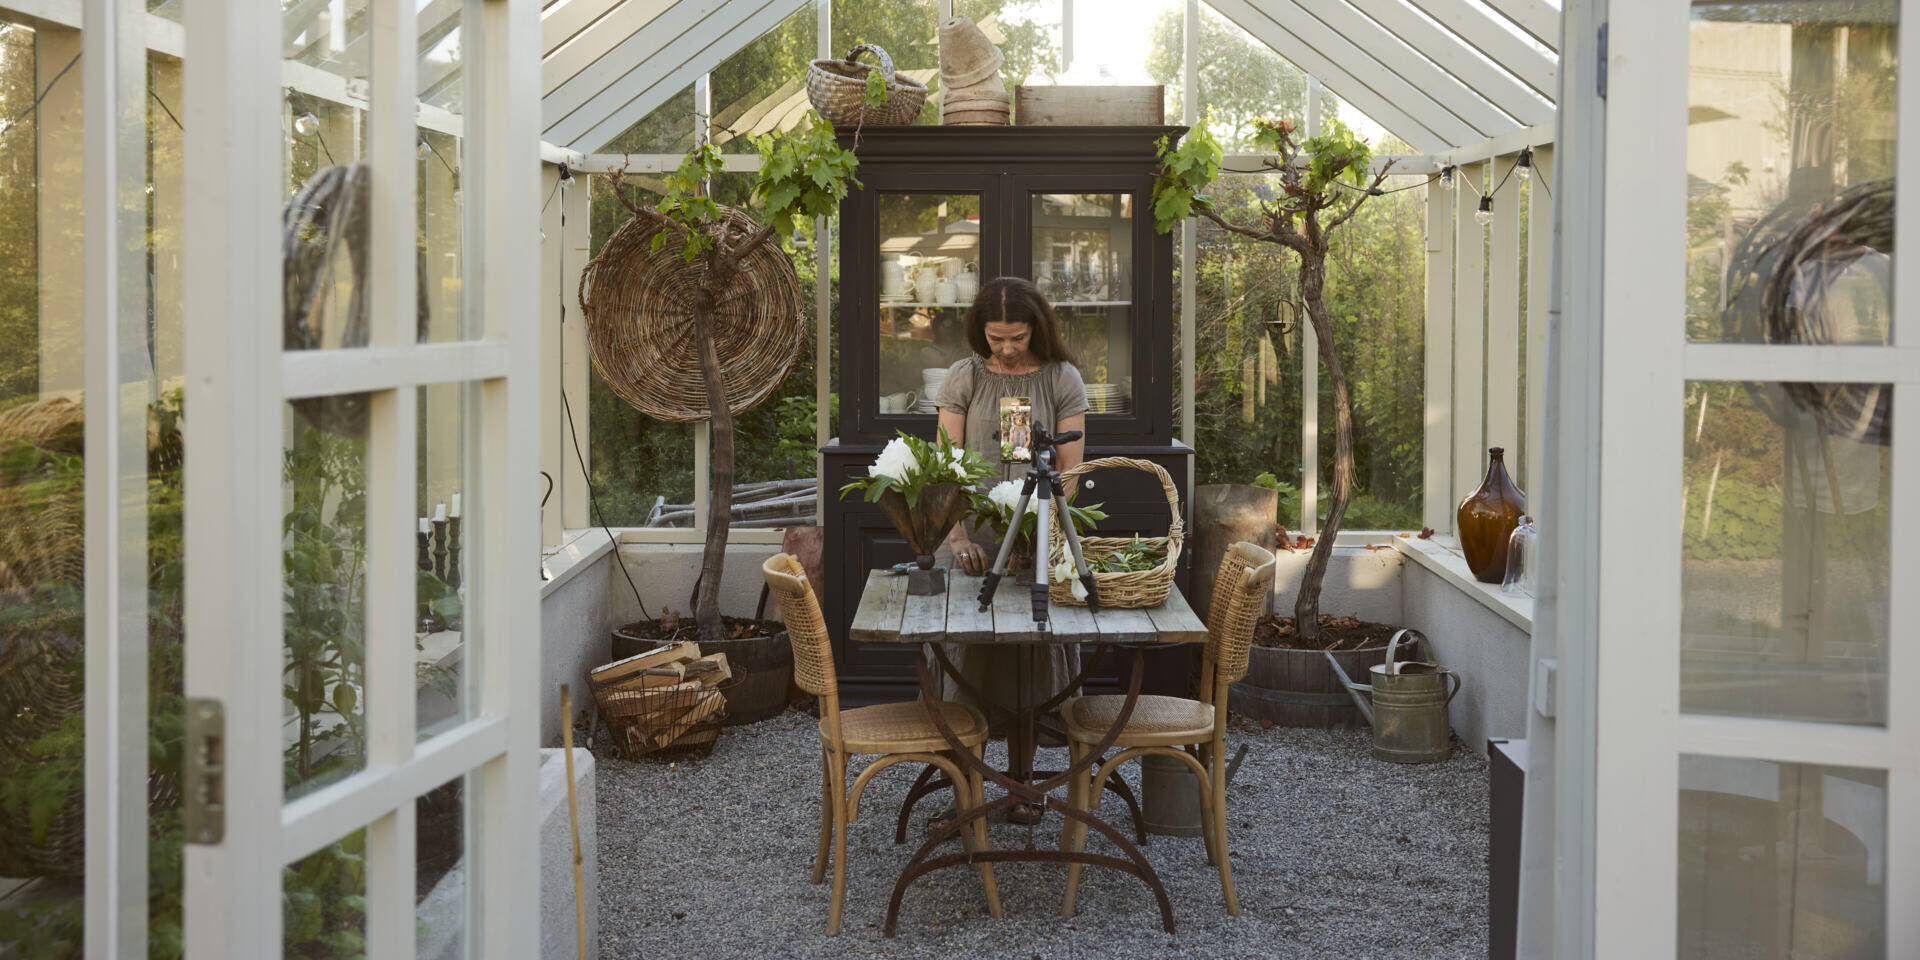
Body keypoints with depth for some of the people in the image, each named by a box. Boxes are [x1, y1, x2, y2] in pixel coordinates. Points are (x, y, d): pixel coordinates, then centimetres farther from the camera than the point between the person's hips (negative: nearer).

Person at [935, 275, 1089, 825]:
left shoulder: (1061, 379, 0)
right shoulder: (964, 377, 1)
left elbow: (1070, 469, -3)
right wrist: (957, 536, -15)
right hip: (977, 537, 0)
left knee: (1032, 656, 7)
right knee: (970, 656, 2)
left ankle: (1021, 778, 19)